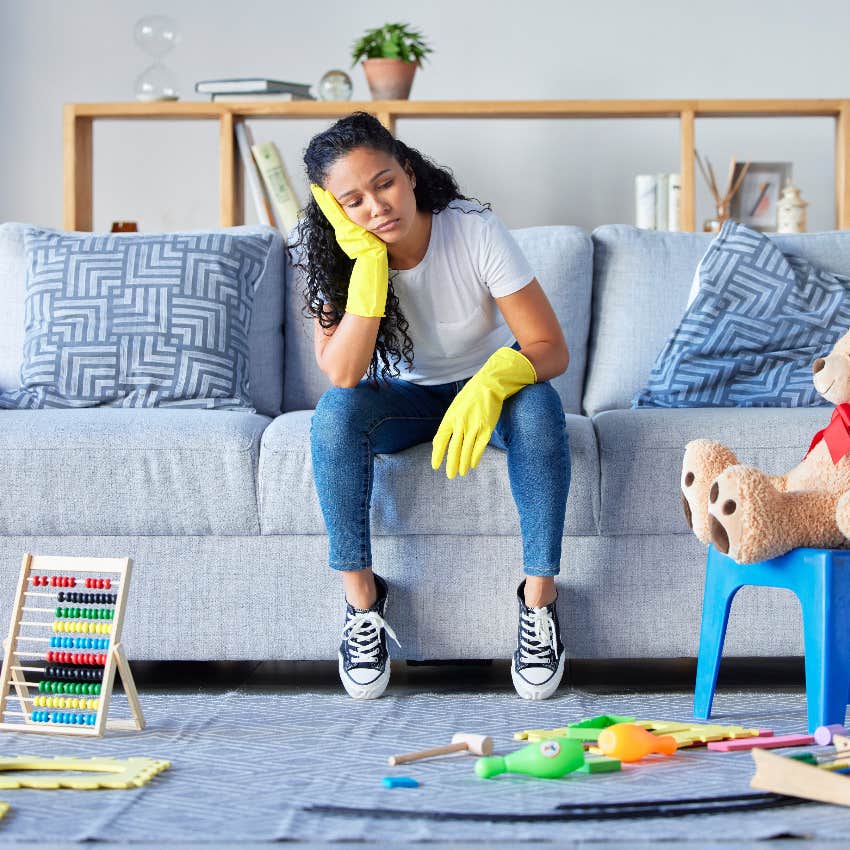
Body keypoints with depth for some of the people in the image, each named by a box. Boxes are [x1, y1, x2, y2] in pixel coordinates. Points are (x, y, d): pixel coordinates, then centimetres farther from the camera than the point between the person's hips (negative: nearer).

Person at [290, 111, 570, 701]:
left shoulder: (475, 231, -23)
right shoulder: (339, 258, -18)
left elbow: (551, 347, -24)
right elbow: (342, 374, -31)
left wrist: (489, 385, -45)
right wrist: (370, 263, -36)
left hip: (486, 388, -1)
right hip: (406, 397, 1)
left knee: (538, 406, -35)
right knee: (336, 412, -31)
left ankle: (539, 598, -26)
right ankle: (362, 597, -20)